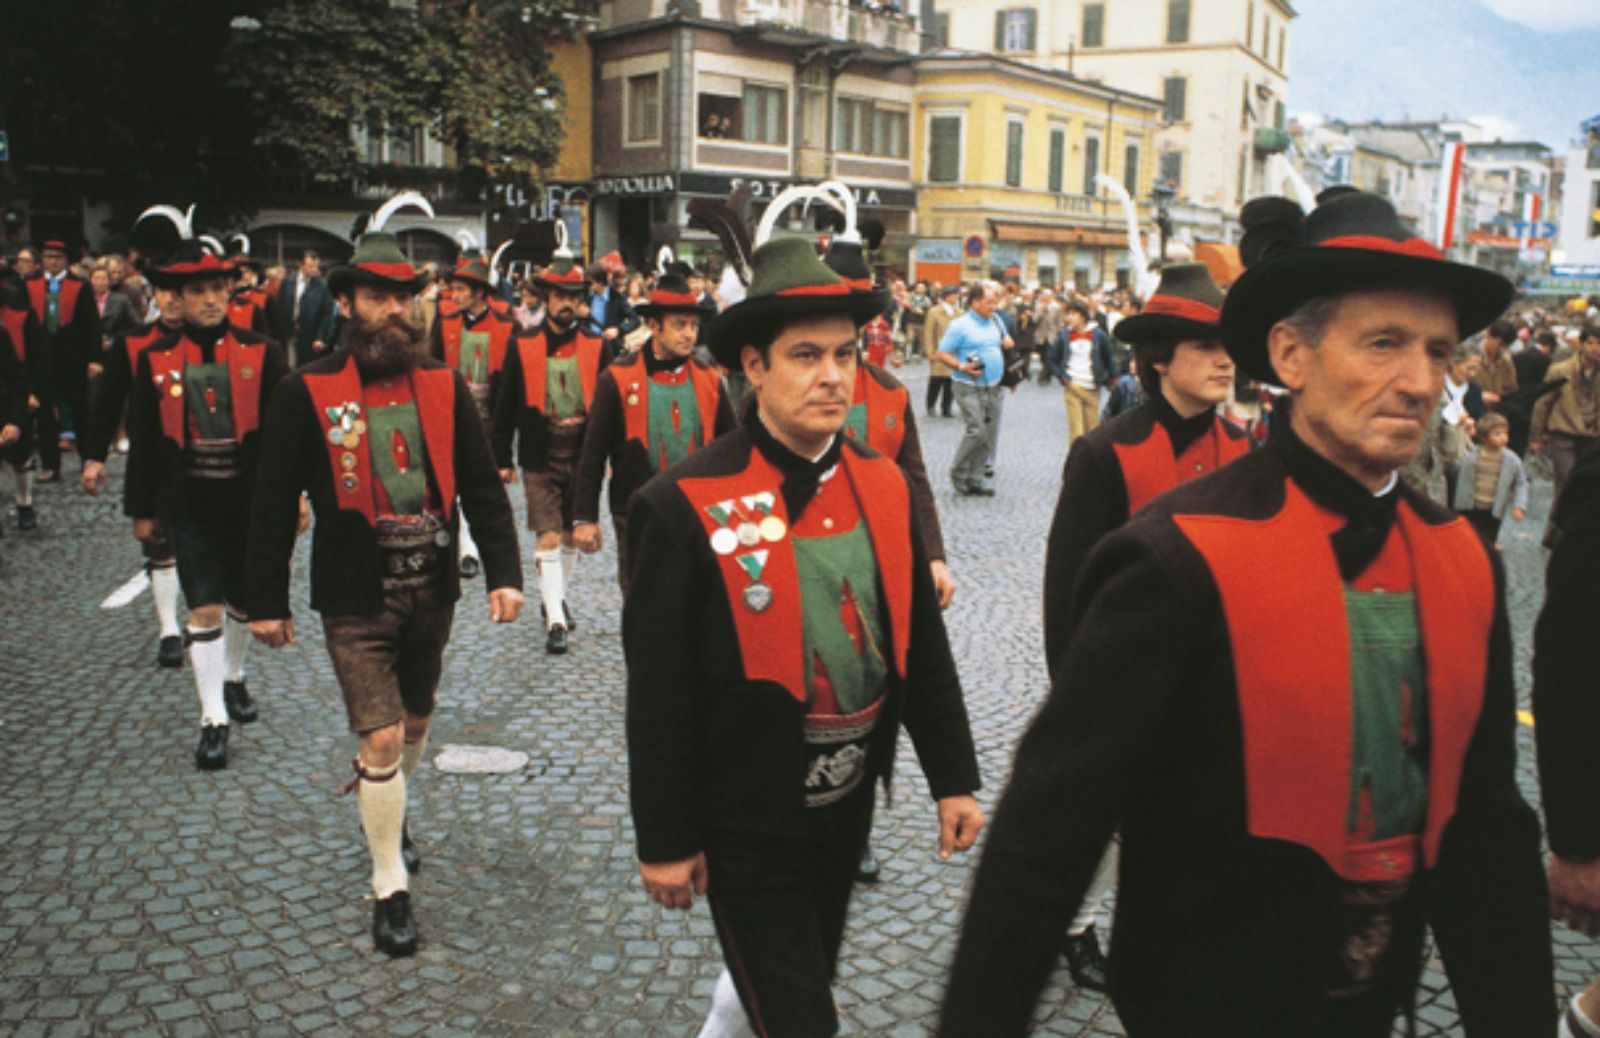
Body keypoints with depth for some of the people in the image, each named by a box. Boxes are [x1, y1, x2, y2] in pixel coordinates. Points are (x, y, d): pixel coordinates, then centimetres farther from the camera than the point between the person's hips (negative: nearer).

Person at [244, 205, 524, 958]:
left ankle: (389, 813, 50)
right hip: (355, 599, -3)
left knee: (415, 719, 21)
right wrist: (266, 601, -2)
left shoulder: (445, 387, 0)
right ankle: (390, 888, 12)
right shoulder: (306, 394, -7)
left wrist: (503, 573, -7)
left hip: (432, 590, 4)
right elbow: (274, 505, -3)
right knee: (381, 739, -4)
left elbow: (483, 488, 1)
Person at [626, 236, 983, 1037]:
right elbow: (658, 692, -15)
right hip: (746, 821, -6)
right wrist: (665, 840, -10)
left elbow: (922, 645, 4)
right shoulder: (686, 505, -19)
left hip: (849, 802, 6)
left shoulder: (882, 483, -3)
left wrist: (953, 778, 4)